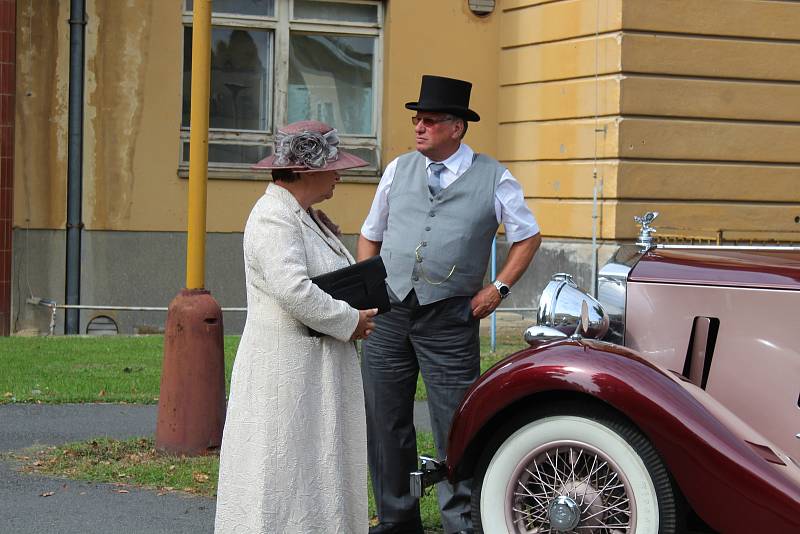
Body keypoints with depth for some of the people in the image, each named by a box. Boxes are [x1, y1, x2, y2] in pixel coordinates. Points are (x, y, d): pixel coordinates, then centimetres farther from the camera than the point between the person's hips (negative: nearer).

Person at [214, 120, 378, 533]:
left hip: (317, 369, 10)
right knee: (282, 468, -6)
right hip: (286, 367, -10)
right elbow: (294, 290, -27)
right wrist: (350, 322, -16)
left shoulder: (304, 216, 16)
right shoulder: (273, 218, -16)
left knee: (317, 465, 11)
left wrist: (356, 316, 7)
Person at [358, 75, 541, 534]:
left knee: (454, 426, -2)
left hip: (450, 318, -3)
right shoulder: (399, 170, 10)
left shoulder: (494, 178, 0)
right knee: (384, 422, 8)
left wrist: (498, 288, 0)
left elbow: (528, 236, 9)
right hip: (388, 312, 4)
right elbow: (371, 236, 19)